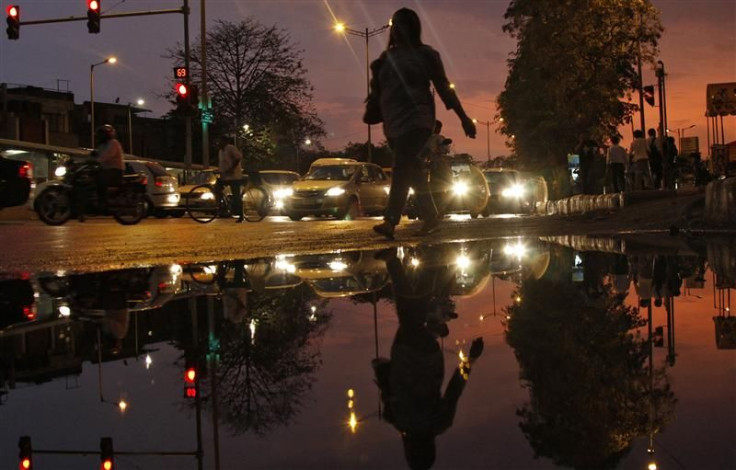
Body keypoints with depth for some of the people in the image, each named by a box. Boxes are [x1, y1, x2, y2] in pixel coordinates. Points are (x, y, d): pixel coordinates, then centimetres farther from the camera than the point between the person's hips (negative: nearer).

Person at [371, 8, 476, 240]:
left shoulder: (425, 54, 1)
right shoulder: (387, 56, 16)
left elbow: (444, 87, 2)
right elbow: (378, 88, 22)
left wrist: (463, 118, -1)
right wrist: (375, 72, 1)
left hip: (416, 119, -6)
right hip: (393, 123, 6)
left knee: (402, 168, -20)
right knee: (413, 172, 10)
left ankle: (390, 222, -29)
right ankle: (431, 217, 21)